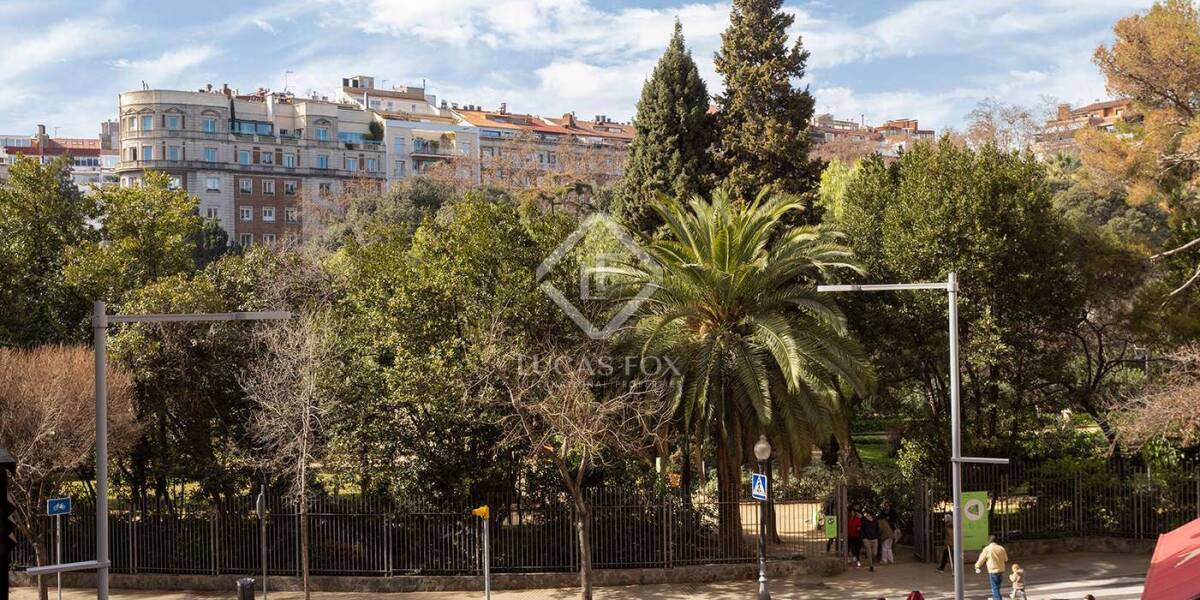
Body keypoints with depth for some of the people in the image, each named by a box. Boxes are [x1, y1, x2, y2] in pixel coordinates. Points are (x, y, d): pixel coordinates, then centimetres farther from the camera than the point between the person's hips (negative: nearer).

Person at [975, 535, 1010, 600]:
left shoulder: (987, 549, -8)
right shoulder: (1001, 548, 4)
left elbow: (981, 560, 2)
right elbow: (1006, 559, 18)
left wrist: (977, 567, 21)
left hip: (992, 571, -5)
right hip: (1001, 570, 5)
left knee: (995, 589, -2)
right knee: (997, 588, 18)